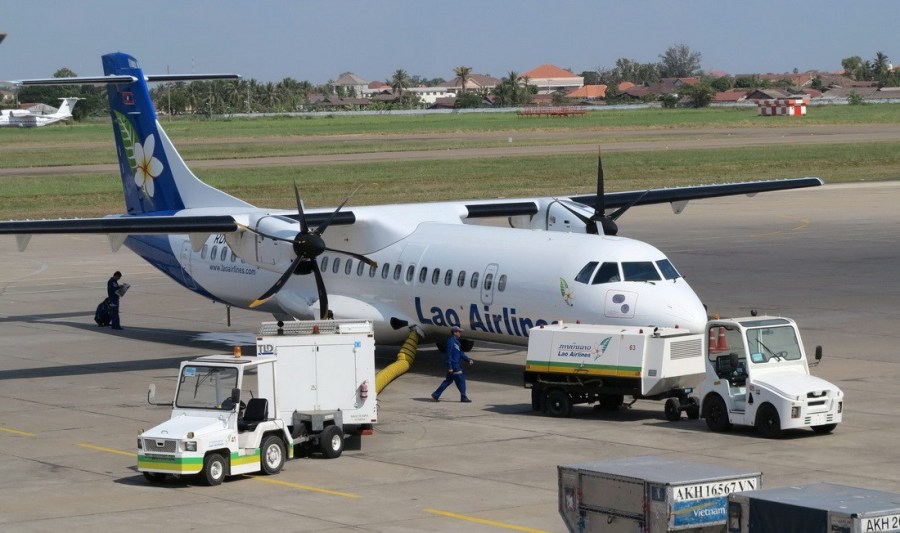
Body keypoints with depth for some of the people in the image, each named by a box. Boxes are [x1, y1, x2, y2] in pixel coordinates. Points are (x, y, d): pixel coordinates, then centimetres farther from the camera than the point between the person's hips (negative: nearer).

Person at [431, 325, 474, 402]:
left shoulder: (456, 342, 16)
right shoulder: (451, 341, -16)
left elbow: (461, 353, 21)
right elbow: (449, 355, -19)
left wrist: (468, 360, 11)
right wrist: (450, 367, -21)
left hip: (456, 364, 10)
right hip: (453, 365, -10)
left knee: (448, 380, 13)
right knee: (460, 379, -3)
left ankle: (436, 395, 16)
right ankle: (463, 397, 4)